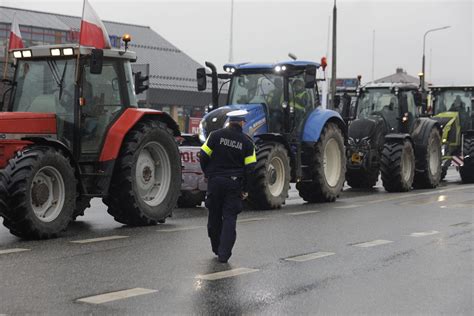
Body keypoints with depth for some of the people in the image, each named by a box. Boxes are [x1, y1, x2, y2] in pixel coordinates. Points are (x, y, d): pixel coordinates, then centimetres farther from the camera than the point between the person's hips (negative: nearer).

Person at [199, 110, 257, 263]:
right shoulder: (247, 142, -1)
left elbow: (203, 156, -3)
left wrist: (208, 173, 13)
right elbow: (250, 168, -2)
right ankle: (224, 253, -6)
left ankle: (217, 248, 26)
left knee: (215, 216, 14)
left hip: (215, 181, 1)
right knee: (229, 218, 2)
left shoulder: (216, 135, -2)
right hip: (234, 184, -1)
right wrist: (245, 189, 6)